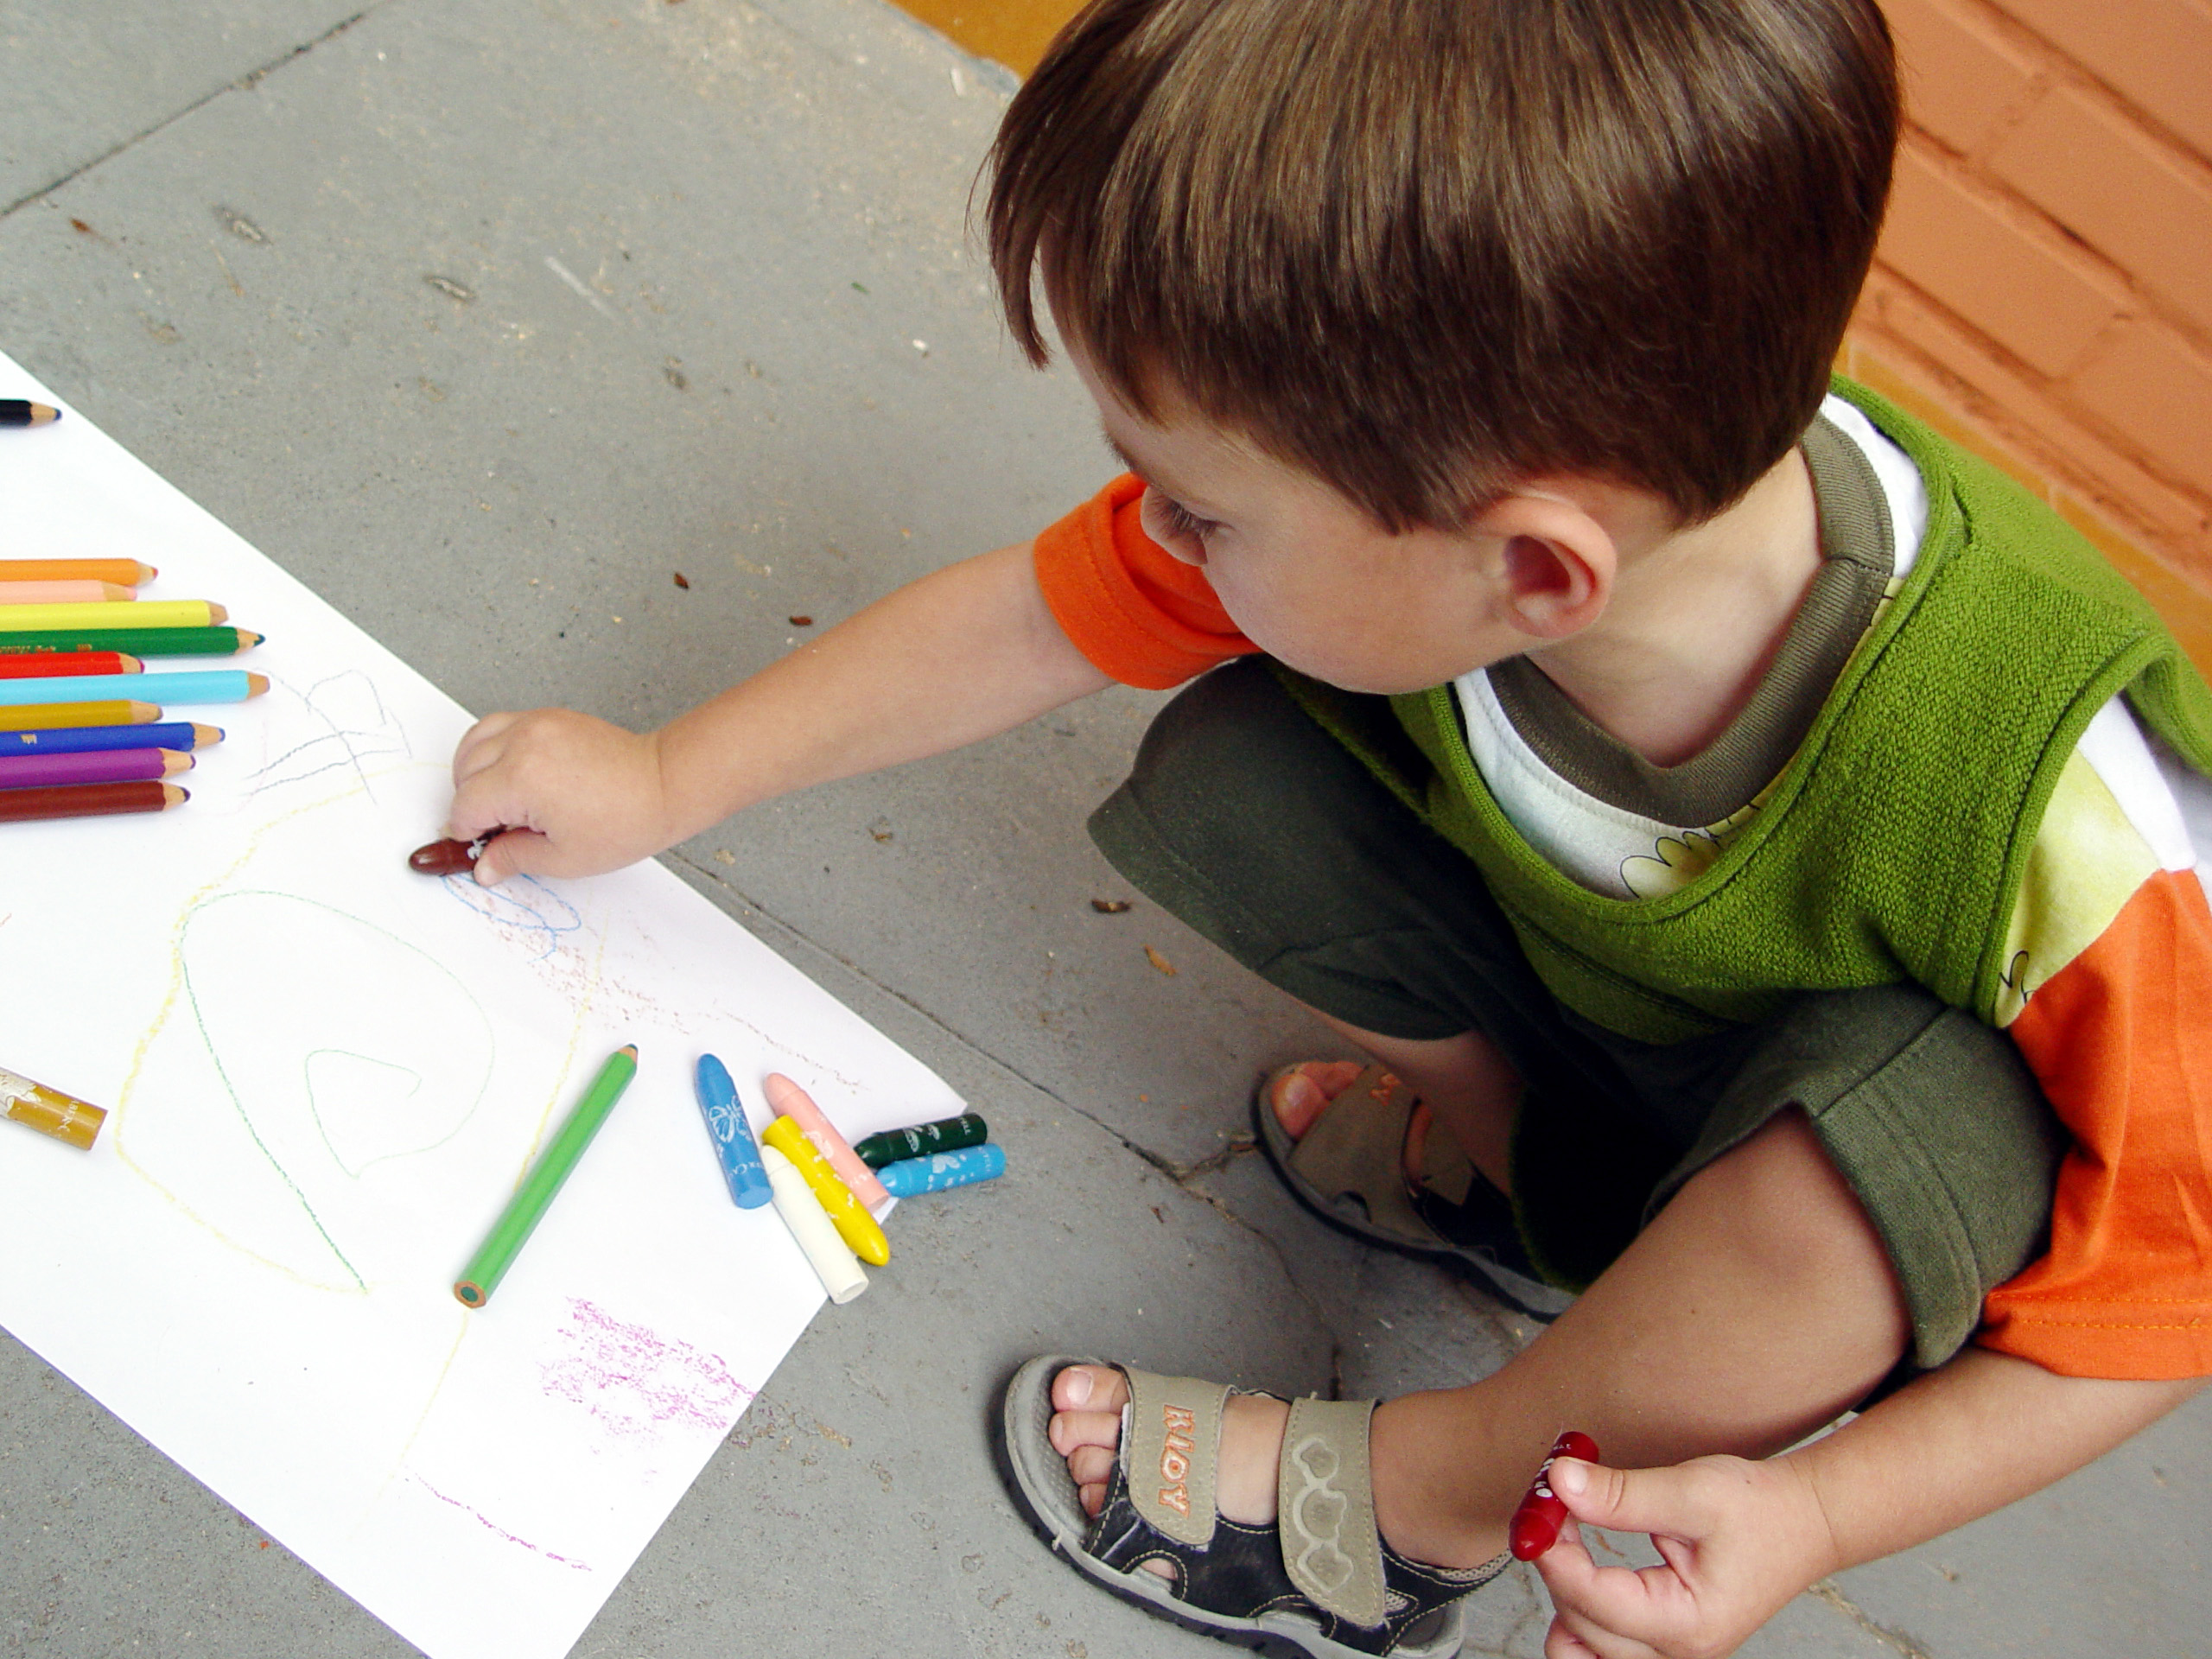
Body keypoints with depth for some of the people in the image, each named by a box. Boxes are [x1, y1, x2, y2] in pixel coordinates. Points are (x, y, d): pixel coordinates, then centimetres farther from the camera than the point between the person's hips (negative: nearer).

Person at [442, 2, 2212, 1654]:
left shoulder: (2064, 819, -42)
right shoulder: (1432, 471, -29)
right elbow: (1041, 616, -12)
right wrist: (665, 781, -2)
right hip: (1583, 975, 4)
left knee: (1905, 1129, -38)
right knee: (1234, 783, -16)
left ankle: (1414, 1501, -10)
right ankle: (1525, 1169, 8)